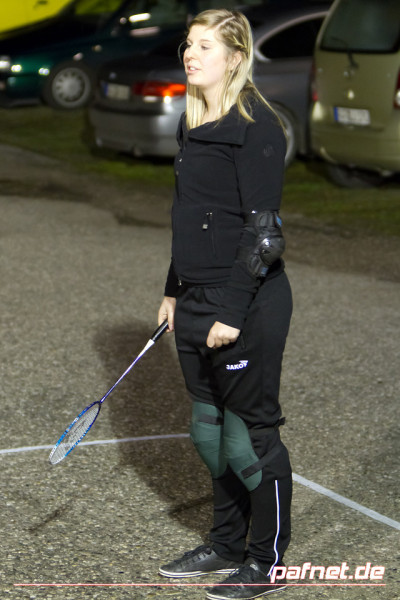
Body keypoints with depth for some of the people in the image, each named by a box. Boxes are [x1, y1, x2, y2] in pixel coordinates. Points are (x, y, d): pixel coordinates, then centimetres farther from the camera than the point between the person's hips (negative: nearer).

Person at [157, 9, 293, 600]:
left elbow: (263, 229, -18)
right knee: (208, 429, 17)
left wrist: (233, 311, -20)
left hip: (247, 307, -9)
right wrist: (174, 290, 20)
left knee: (249, 434, 1)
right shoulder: (193, 125, 12)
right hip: (196, 305, 9)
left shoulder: (256, 127, -14)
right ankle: (227, 543, 33)